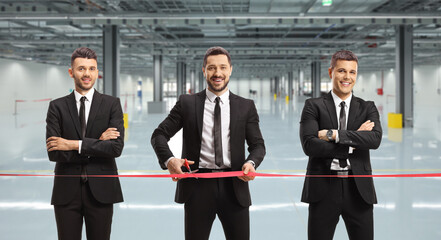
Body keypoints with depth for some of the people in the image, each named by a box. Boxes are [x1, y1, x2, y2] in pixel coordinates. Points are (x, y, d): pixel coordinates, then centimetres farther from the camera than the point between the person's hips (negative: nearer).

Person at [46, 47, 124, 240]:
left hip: (100, 190, 0)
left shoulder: (111, 104, 1)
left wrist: (74, 144, -16)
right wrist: (97, 143, -14)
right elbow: (53, 152, -9)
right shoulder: (57, 107, 2)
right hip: (67, 191, 1)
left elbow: (116, 147, -12)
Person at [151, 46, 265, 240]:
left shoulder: (246, 107, 8)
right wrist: (169, 160, -16)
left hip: (234, 186, 1)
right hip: (198, 186, -1)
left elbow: (257, 144, 7)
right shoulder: (187, 104, 5)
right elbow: (159, 135, 4)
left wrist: (251, 162, -16)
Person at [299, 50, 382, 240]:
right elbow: (309, 145, -12)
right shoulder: (313, 106, 2)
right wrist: (352, 144, -11)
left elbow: (375, 139, -12)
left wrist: (334, 134, -17)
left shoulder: (368, 108, 8)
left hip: (359, 189, 2)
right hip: (324, 188, -1)